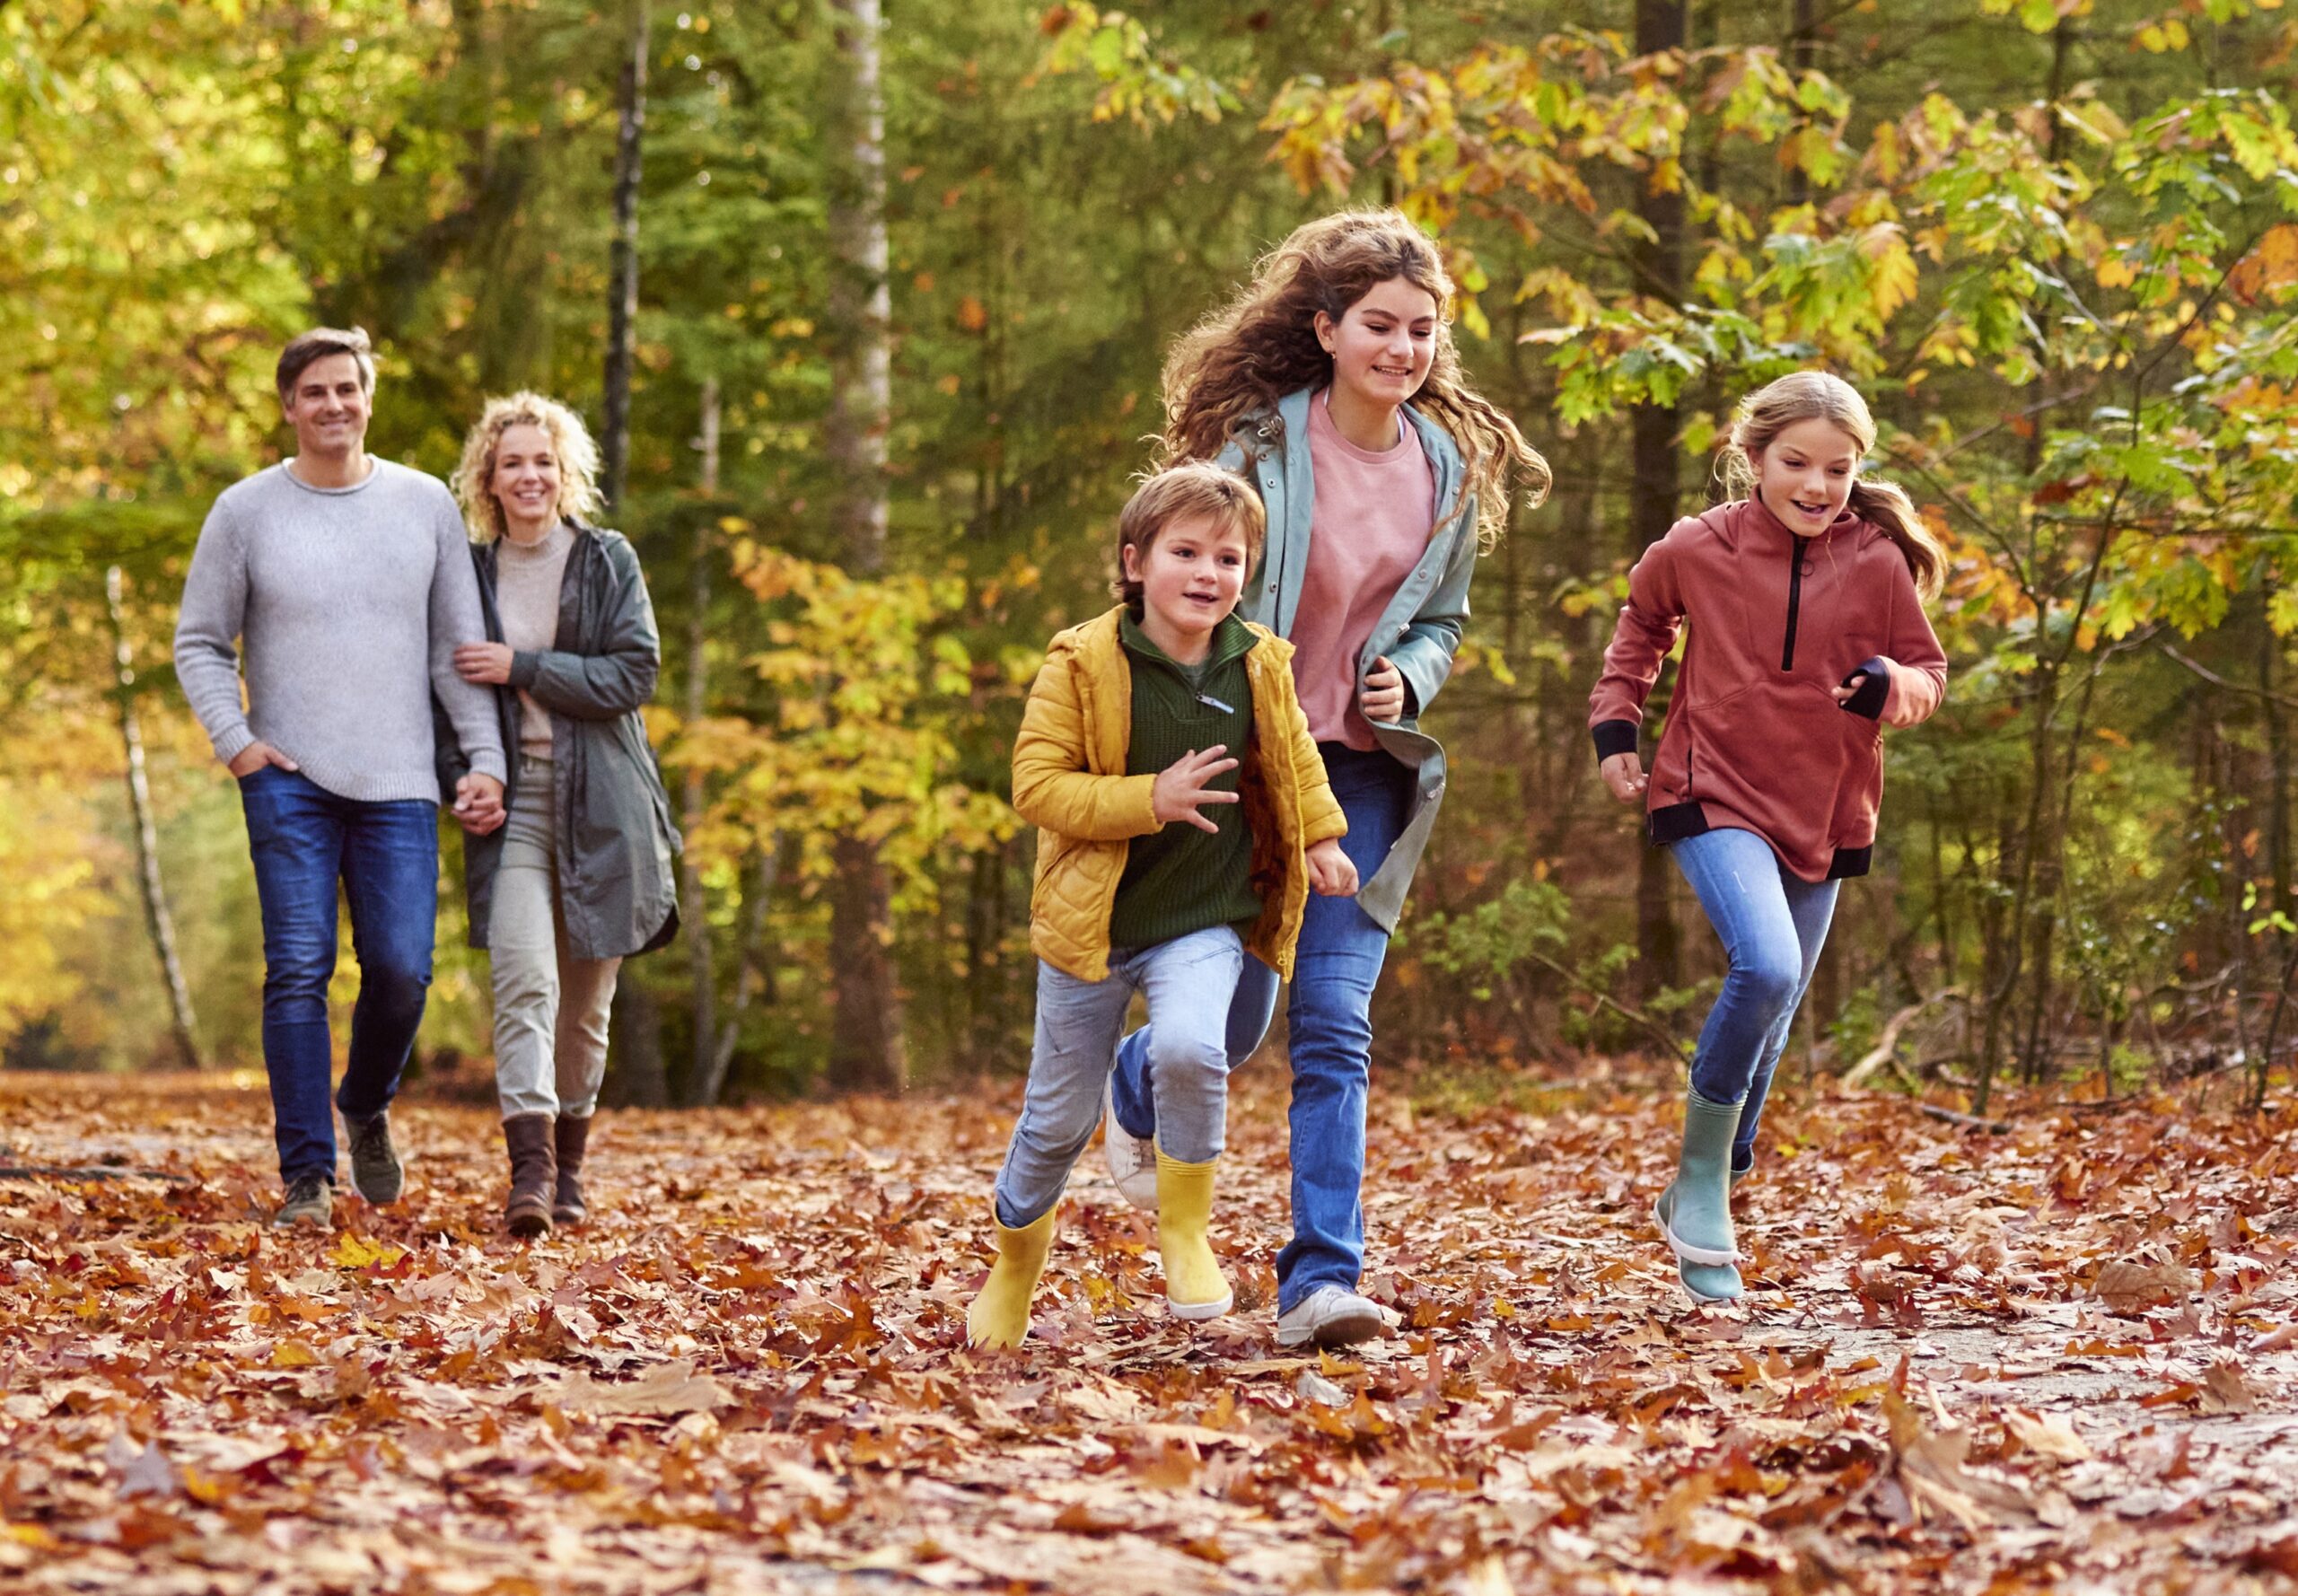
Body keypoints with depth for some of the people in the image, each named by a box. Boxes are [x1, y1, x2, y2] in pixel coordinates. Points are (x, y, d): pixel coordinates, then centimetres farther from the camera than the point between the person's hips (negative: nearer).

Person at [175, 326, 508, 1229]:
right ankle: (306, 1174, -3)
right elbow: (200, 644, 9)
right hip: (289, 783, -1)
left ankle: (366, 1106, 26)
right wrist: (234, 742, -5)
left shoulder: (425, 505, 7)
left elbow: (459, 646, 9)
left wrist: (485, 758, 1)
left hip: (399, 786, 1)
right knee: (299, 971, -7)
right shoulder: (245, 511, 4)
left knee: (401, 972, -4)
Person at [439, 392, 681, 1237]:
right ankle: (529, 1168, -26)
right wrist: (460, 776, -1)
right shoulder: (470, 571, 9)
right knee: (522, 977, -18)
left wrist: (523, 668, -12)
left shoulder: (608, 560, 3)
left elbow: (633, 674, -7)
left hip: (599, 801, 0)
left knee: (587, 994, 7)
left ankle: (568, 1165, 22)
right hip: (512, 799, 0)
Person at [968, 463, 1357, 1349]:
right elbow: (1036, 785, -17)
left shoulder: (1258, 666, -2)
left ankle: (1185, 1234, -6)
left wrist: (1319, 836, 14)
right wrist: (1152, 800, -26)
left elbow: (1292, 753, 20)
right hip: (1091, 919, -1)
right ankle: (1015, 1263, 36)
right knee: (1058, 1117, 9)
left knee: (1190, 1048, -28)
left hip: (1206, 920, 1)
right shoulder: (1082, 663, -14)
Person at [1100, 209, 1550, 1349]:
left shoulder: (1451, 469, 3)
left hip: (1362, 770, 3)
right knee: (1234, 1020, 4)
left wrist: (1408, 683, -6)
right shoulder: (1259, 446, -11)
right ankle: (1136, 1089, 40)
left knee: (1334, 1024, -7)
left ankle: (1321, 1278, -7)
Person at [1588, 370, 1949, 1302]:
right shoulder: (1696, 550, -5)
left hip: (1824, 817, 3)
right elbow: (1642, 624, 16)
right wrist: (1615, 725, 9)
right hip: (1713, 796, -3)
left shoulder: (1878, 564, -5)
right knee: (1766, 967, -28)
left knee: (1769, 1020, 12)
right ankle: (1700, 1176, -10)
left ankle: (1700, 1205, 33)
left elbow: (1928, 674, 4)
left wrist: (1891, 687, -18)